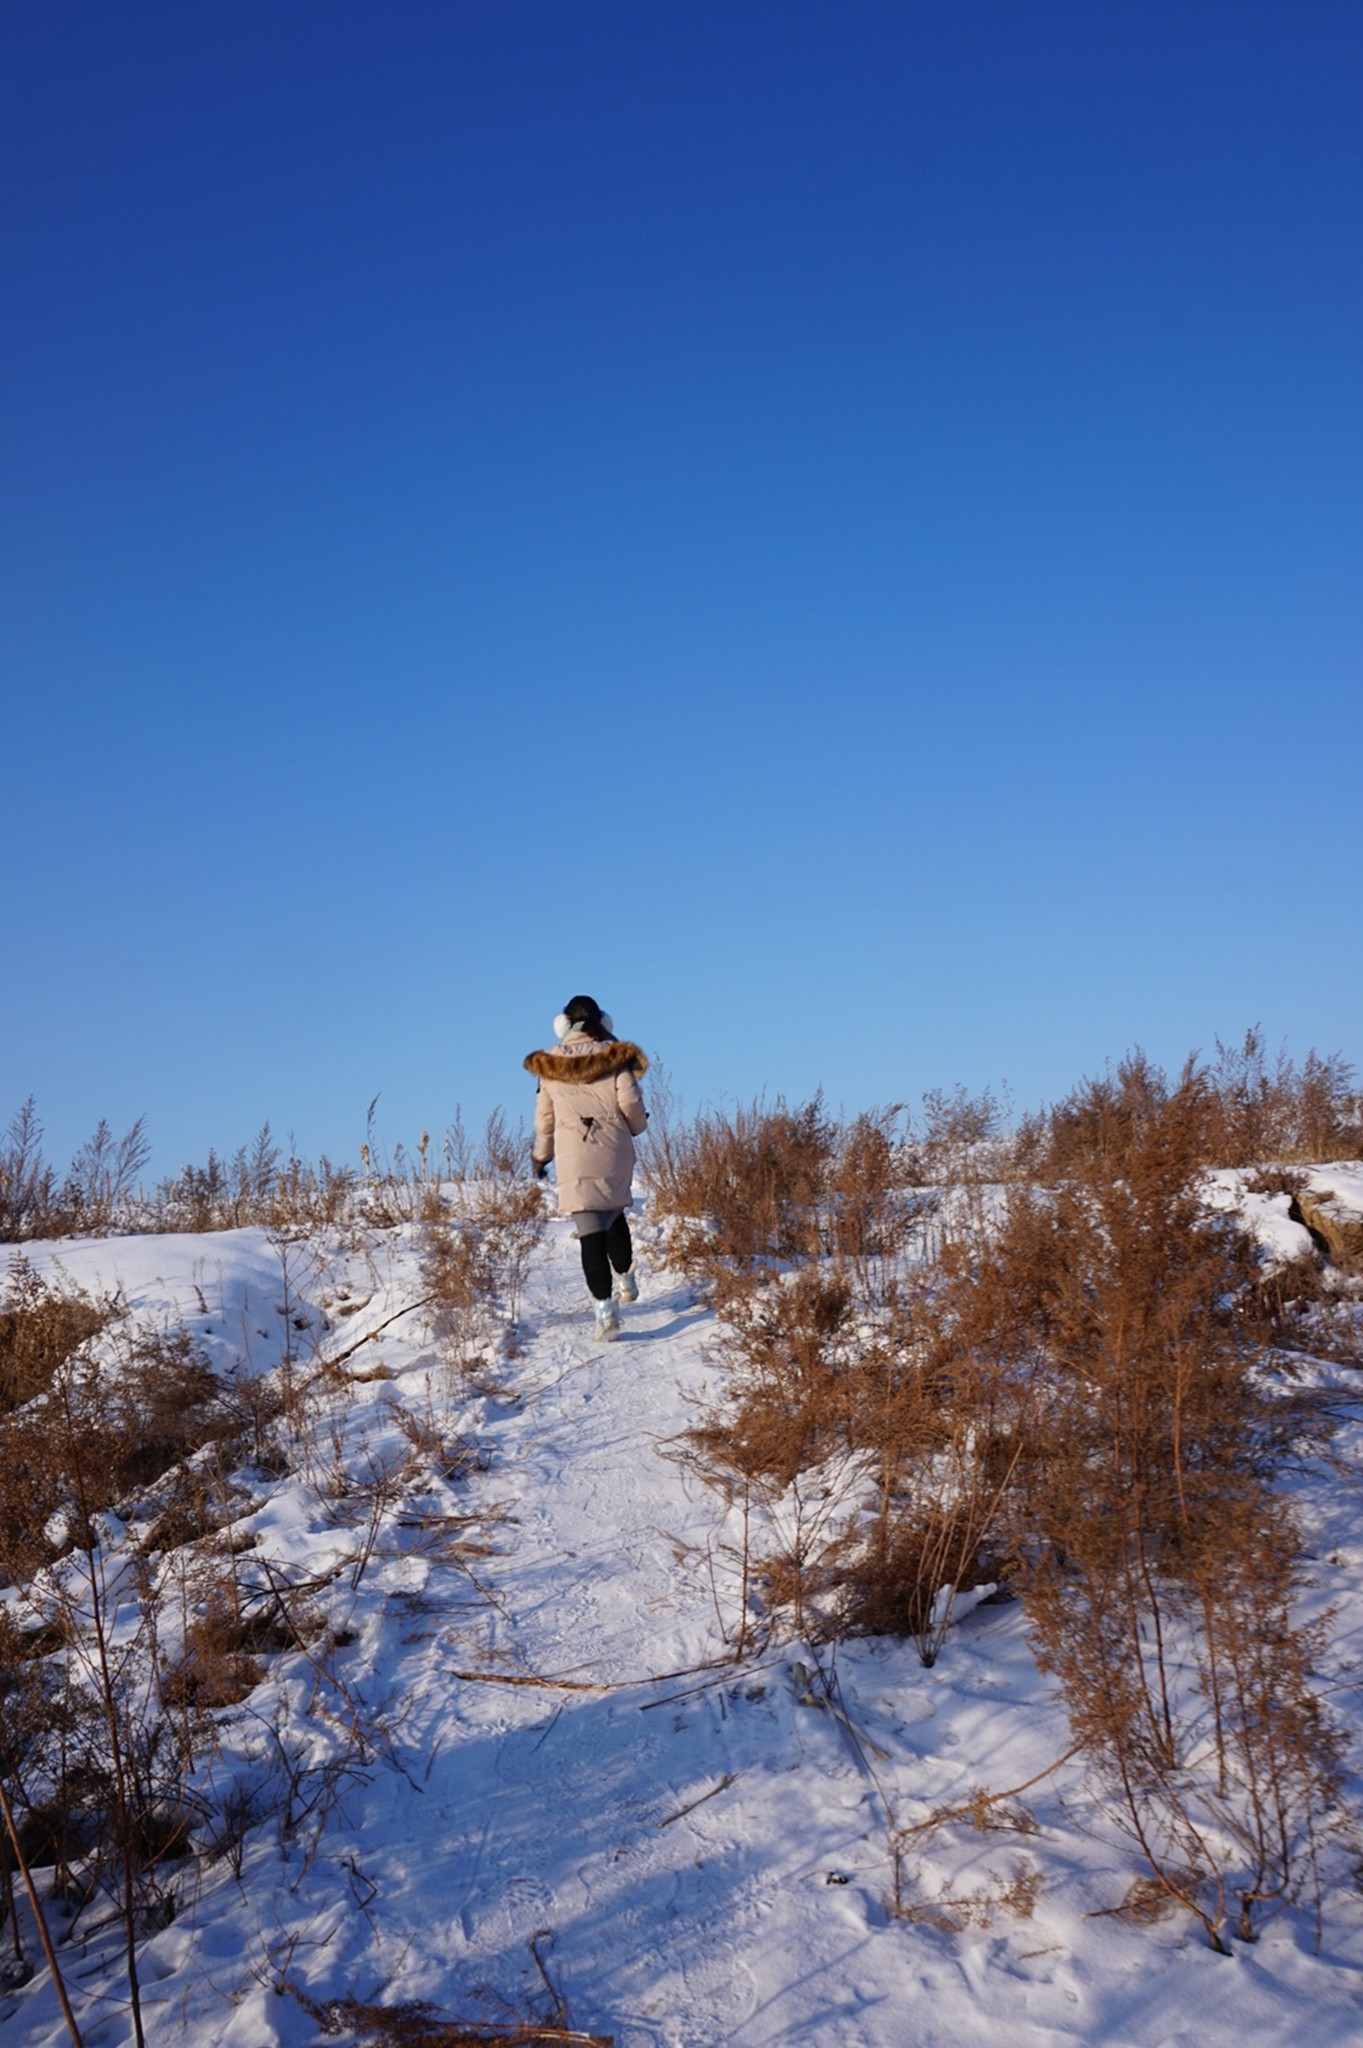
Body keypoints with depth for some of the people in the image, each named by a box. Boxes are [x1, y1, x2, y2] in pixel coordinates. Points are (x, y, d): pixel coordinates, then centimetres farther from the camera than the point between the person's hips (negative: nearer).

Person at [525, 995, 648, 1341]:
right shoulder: (616, 1058, 1)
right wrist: (637, 1126, 19)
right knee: (614, 1215, 25)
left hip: (574, 1159, -1)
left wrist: (541, 1156, 23)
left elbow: (544, 1117, 10)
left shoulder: (549, 1065, 4)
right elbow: (631, 1104, -4)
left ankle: (605, 1307, -16)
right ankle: (625, 1280, 35)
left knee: (590, 1230, -6)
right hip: (615, 1154, 1)